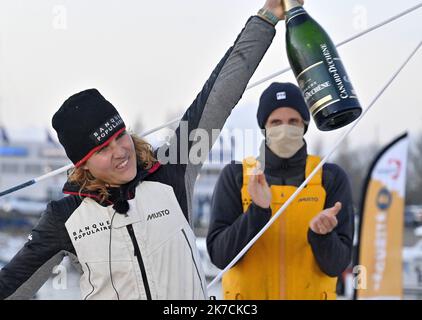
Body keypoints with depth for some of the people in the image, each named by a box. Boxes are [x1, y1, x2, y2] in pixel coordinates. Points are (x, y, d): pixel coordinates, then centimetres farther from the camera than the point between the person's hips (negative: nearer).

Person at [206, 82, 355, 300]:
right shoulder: (235, 176, 0)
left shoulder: (331, 178, 0)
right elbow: (219, 255, -8)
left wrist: (321, 234, -24)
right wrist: (257, 211, -20)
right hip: (248, 293, 0)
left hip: (312, 293, 0)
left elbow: (336, 265, -5)